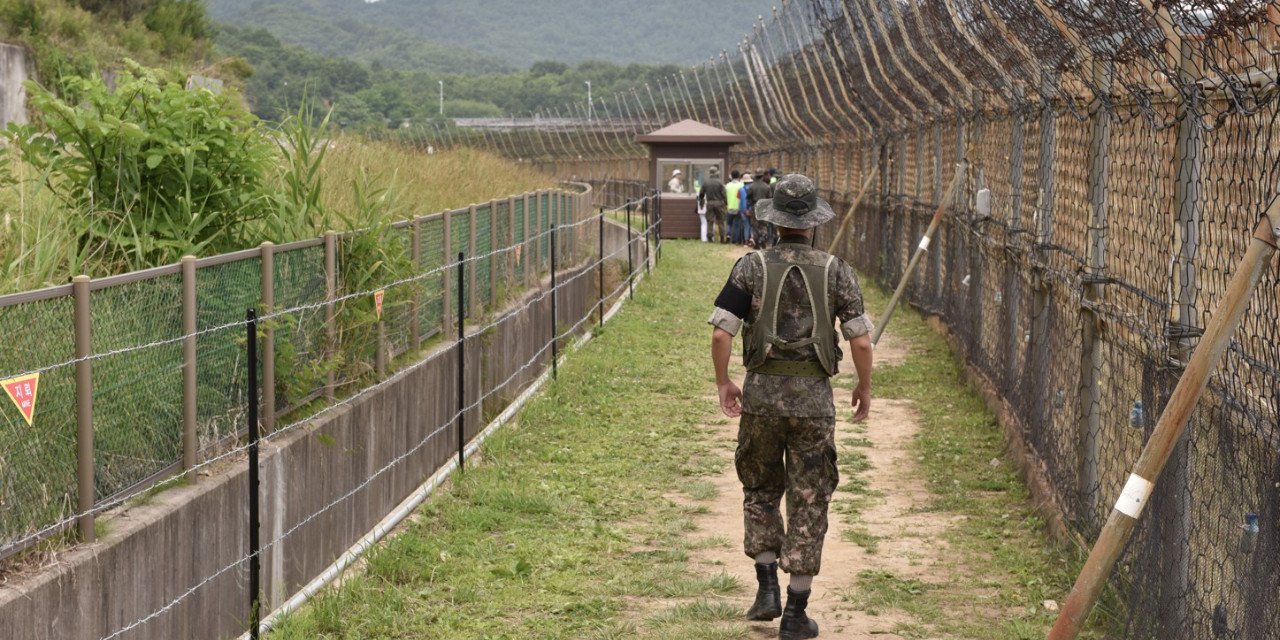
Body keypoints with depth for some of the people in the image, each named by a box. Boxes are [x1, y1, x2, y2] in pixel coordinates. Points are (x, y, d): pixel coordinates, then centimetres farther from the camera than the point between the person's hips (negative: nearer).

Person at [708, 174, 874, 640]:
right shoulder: (835, 271, -2)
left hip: (762, 392, 1)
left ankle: (767, 588, 12)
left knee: (760, 491, 21)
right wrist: (864, 387, 12)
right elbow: (861, 341, -4)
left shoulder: (752, 267, -3)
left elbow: (721, 333, -8)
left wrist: (723, 383, 7)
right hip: (814, 397, 0)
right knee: (808, 502, 6)